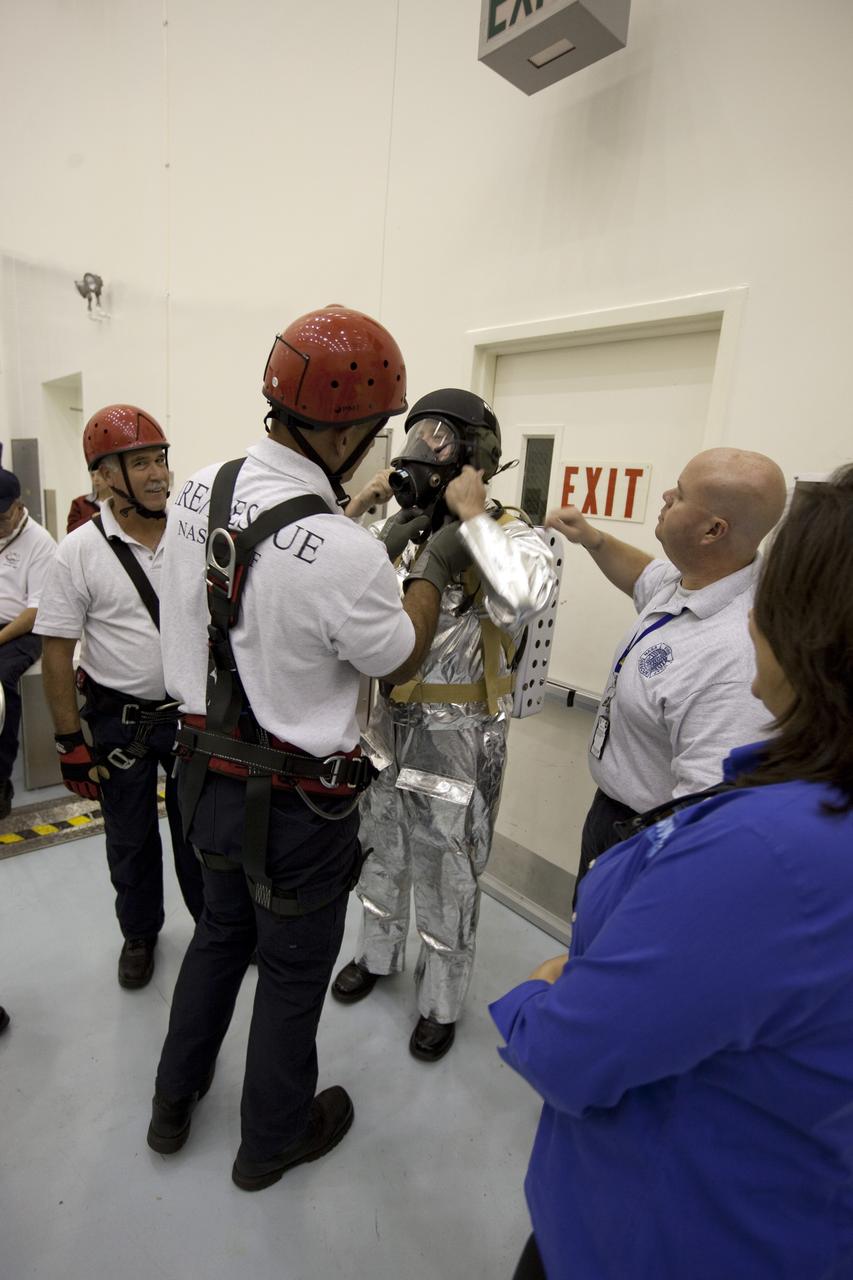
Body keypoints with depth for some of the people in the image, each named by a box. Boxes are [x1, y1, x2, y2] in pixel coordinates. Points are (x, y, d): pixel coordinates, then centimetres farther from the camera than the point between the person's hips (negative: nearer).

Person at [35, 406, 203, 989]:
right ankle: (139, 934, 42)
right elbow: (57, 651, -8)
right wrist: (71, 741, -8)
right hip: (118, 721, -1)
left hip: (191, 711, 1)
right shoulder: (81, 551, -11)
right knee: (131, 838, 17)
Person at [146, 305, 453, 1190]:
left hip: (207, 775, 7)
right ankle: (272, 1138, 48)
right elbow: (400, 661, -11)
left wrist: (354, 514, 10)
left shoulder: (199, 490, -7)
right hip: (294, 805, -6)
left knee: (221, 931, 31)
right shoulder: (344, 553, -29)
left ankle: (174, 1100, 55)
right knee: (293, 971, 20)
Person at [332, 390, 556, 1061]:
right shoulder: (400, 532, 2)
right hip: (389, 721, 6)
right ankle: (378, 954, 52)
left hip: (457, 733, -5)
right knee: (381, 848, 24)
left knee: (447, 873, 13)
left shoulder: (509, 536, -14)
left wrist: (473, 516, -27)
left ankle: (442, 1001, 39)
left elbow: (525, 598, -37)